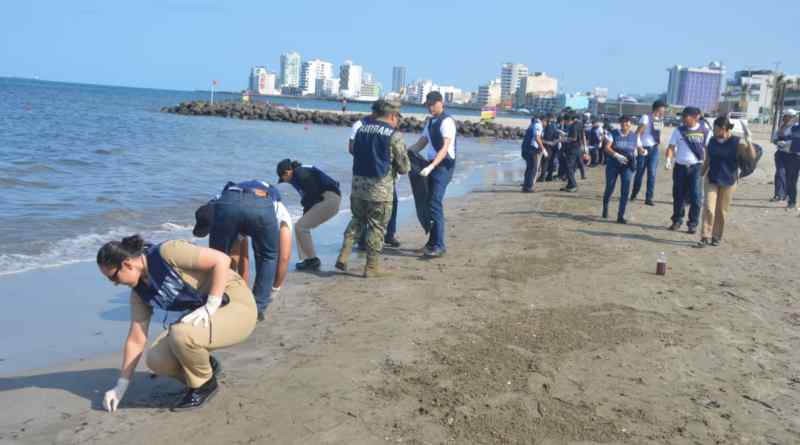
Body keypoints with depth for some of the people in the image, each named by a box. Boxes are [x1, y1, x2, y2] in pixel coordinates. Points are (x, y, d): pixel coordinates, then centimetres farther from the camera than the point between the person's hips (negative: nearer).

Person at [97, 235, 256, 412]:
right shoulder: (139, 291, 3)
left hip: (237, 305, -8)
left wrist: (210, 307, -25)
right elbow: (135, 340, 8)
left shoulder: (167, 252, -21)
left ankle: (204, 384, -3)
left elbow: (221, 260, -24)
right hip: (204, 315, 8)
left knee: (180, 335, -32)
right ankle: (206, 366, 17)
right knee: (156, 359, -10)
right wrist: (120, 387, 9)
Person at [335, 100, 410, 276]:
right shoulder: (394, 135, -8)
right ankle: (372, 267, 13)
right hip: (381, 188, -5)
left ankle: (343, 256, 12)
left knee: (357, 221, 22)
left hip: (358, 185, 5)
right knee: (377, 227, 7)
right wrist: (393, 167, 17)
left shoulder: (361, 129, 8)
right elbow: (404, 167, -5)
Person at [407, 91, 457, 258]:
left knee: (435, 204, -14)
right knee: (429, 203, 12)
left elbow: (445, 148, -22)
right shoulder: (430, 122, 15)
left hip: (443, 166, -9)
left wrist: (431, 166, -31)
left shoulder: (447, 121, -13)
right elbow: (421, 143, 21)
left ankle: (439, 245, -11)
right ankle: (432, 241, 22)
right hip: (432, 165, 9)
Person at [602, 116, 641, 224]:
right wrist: (616, 155, -30)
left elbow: (639, 148, 13)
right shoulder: (613, 134, -4)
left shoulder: (635, 136, 4)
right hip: (613, 164, -1)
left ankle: (620, 216, -2)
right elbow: (607, 148, -14)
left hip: (627, 166, 1)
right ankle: (605, 208, 35)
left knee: (625, 190, -8)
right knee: (609, 188, 6)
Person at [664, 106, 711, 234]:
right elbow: (671, 146, 4)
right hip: (680, 166, 2)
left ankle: (693, 223, 5)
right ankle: (677, 220, 21)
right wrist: (668, 159, -14)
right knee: (678, 195, 7)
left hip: (696, 167, -2)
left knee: (695, 197, -4)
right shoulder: (679, 131, 5)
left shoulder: (705, 131, 1)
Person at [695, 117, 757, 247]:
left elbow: (751, 158, -22)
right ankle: (705, 236, -6)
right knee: (708, 208, -8)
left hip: (728, 182, -2)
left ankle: (717, 236, 21)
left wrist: (748, 140, -32)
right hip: (712, 180, 2)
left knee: (721, 211, 7)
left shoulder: (737, 143, -11)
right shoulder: (712, 141, 1)